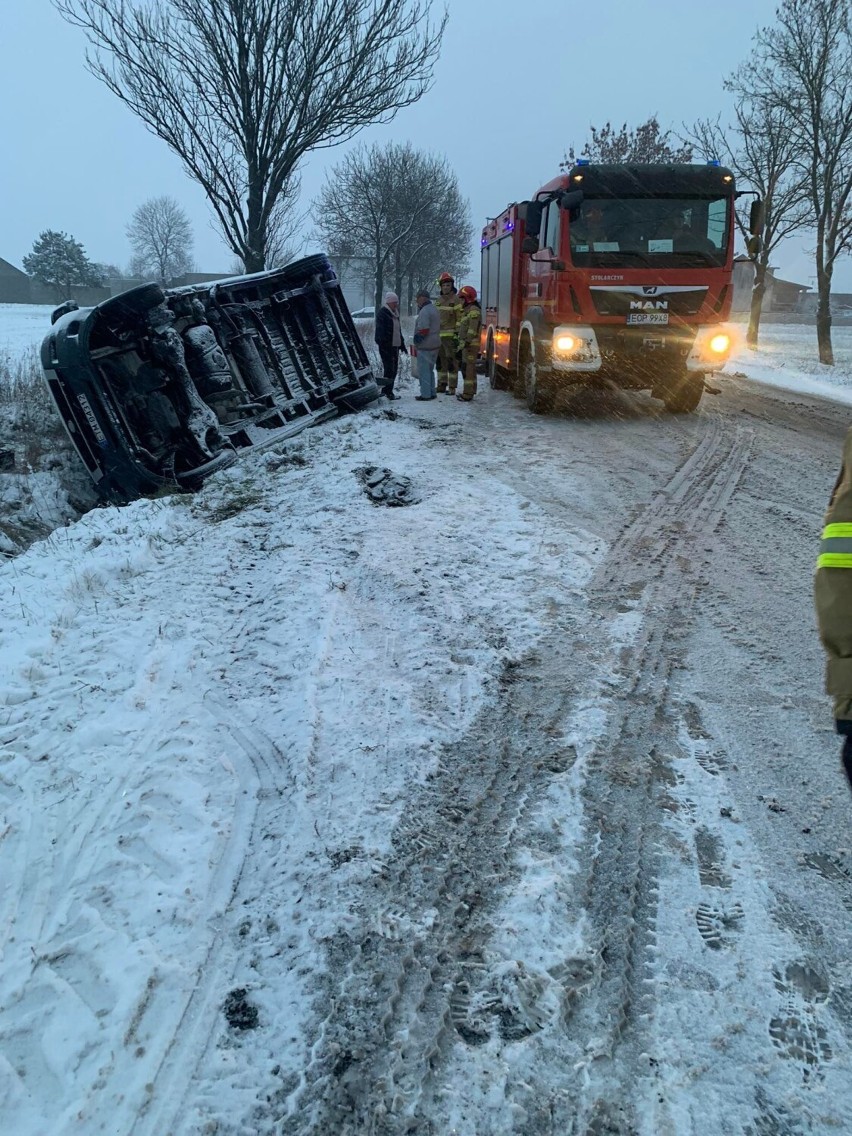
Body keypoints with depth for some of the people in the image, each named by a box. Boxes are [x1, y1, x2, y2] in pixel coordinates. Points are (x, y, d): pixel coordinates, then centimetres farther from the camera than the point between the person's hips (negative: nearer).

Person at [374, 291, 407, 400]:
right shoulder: (382, 313, -8)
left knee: (394, 368, 10)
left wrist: (402, 344, 25)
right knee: (389, 368, -11)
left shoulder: (395, 313, 20)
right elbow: (380, 331, -15)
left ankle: (387, 391, 18)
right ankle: (387, 392, -8)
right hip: (386, 346, -9)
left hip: (394, 345, 9)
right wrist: (382, 344, -23)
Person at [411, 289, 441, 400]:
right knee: (430, 370, 17)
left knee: (423, 371, -4)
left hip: (425, 346, -10)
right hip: (435, 344, 10)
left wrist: (415, 341, -12)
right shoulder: (434, 309, 15)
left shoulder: (425, 311, -17)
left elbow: (423, 330, -23)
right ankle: (432, 393, 22)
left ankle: (425, 394, -2)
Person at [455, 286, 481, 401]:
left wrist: (466, 342, -25)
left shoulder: (474, 310, -12)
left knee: (469, 368, -12)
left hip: (470, 344, -11)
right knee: (465, 368, 14)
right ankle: (469, 392, 21)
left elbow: (472, 329, -21)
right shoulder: (466, 310, 20)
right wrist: (461, 343, 21)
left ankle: (467, 394, -14)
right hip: (466, 344, 11)